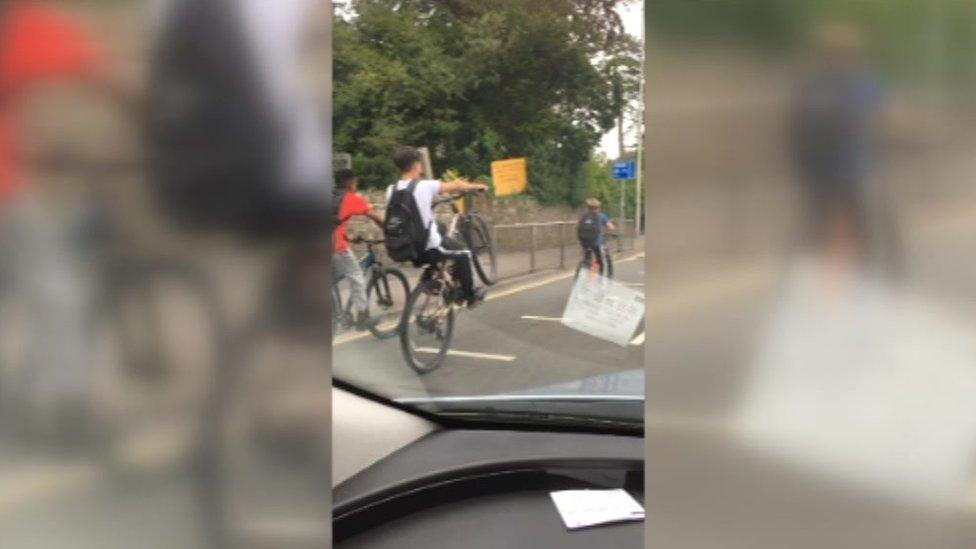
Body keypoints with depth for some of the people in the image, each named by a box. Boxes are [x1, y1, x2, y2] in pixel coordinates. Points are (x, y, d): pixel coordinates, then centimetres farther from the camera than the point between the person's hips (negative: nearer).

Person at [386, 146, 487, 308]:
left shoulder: (391, 190, -1)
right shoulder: (425, 186, -15)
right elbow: (455, 185, -2)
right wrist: (476, 186, 18)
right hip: (429, 248, -6)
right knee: (463, 253, 20)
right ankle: (470, 295, 28)